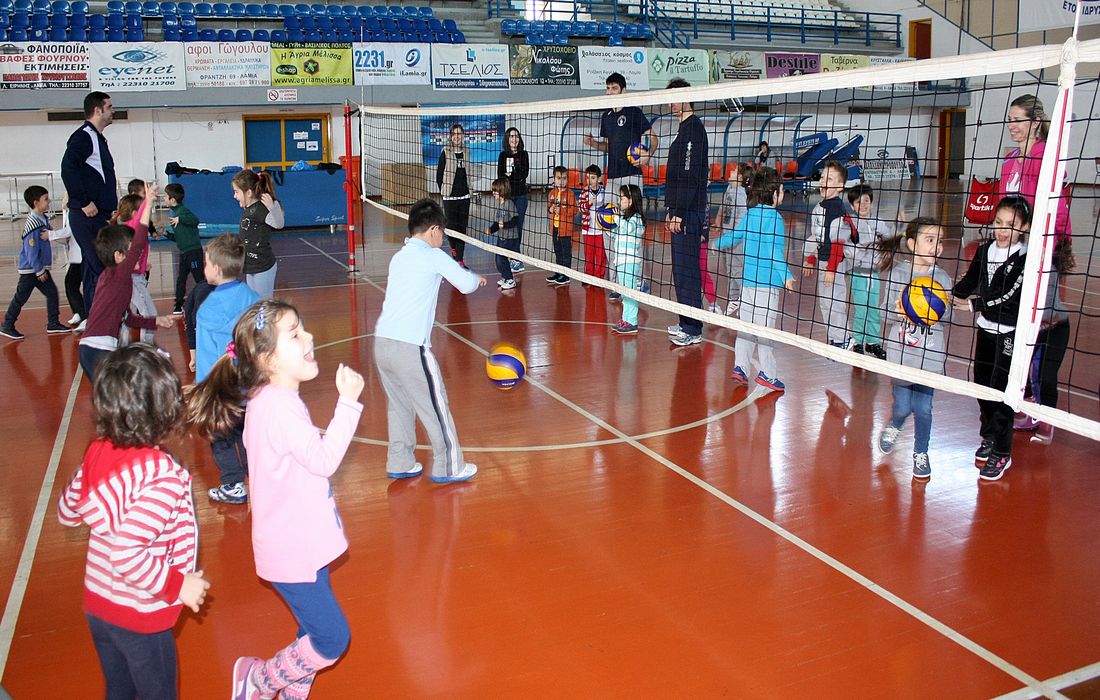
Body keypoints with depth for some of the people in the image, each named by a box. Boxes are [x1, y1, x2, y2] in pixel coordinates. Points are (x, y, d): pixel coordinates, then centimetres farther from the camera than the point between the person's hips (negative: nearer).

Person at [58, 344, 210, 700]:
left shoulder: (96, 453, -8)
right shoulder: (162, 476, -30)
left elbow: (67, 512, 7)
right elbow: (126, 555, -33)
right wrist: (178, 585, -22)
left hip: (97, 602, 7)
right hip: (138, 616, -6)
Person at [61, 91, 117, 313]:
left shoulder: (97, 137, 20)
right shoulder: (83, 136, -10)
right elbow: (68, 169, -23)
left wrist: (111, 206, 18)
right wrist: (85, 202, -21)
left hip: (99, 216, 10)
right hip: (88, 217, -10)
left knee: (93, 270, 12)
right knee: (100, 270, -11)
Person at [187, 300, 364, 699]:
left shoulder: (276, 400, 9)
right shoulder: (277, 406, -23)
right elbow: (324, 459, -26)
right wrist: (348, 402, -25)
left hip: (304, 543, 10)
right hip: (291, 551, -10)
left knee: (315, 636, 18)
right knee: (332, 640, -2)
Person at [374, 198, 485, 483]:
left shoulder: (399, 257, 17)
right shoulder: (433, 256, -2)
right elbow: (466, 285, -1)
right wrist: (477, 279, 22)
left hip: (382, 342, 7)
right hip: (410, 347, -7)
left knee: (399, 405, 20)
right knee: (435, 408, 6)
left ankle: (400, 464, 27)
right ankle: (448, 468, 17)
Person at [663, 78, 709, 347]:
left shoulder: (694, 128, -12)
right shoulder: (685, 128, 19)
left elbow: (691, 174, -19)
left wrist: (680, 212, -21)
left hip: (688, 213, -10)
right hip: (681, 211, 10)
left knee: (686, 271, -7)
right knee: (682, 270, 14)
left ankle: (693, 330, -1)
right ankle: (686, 324, 22)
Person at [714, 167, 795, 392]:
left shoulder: (749, 214, 10)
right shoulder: (773, 217, -13)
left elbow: (733, 235, 23)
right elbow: (775, 251, -21)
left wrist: (719, 244, 43)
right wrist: (787, 275, -24)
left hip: (748, 279, 7)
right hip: (767, 282, -7)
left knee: (746, 324, 13)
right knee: (764, 327, -4)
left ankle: (740, 367, 14)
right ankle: (767, 373, 0)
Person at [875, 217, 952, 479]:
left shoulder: (942, 277, 0)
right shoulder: (897, 273, -4)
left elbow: (948, 317, -1)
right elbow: (888, 310, -6)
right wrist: (900, 312, -26)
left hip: (929, 356, 1)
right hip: (900, 352, -1)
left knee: (923, 408, 2)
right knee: (902, 406, 3)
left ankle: (920, 453, 25)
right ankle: (893, 427, 39)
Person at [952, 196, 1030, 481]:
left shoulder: (1027, 258, -17)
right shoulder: (985, 249, 1)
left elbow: (1011, 297, -22)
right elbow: (970, 282, 10)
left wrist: (975, 305, -20)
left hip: (1011, 333, -6)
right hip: (986, 328, 6)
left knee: (1000, 391, -4)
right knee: (982, 385, 16)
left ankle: (1001, 454, 8)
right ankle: (989, 438, 36)